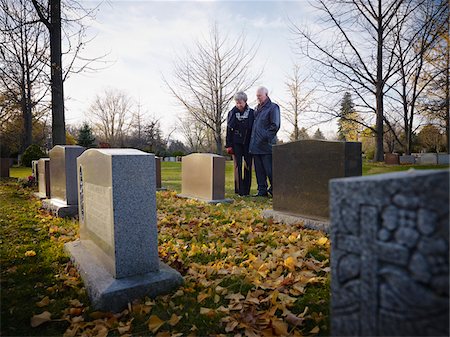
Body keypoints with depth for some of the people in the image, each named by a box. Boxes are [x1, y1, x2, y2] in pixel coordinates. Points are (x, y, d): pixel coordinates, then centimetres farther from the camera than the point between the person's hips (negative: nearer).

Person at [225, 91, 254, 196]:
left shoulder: (251, 113, 4)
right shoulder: (232, 113, 5)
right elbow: (228, 130, 4)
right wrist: (228, 145, -3)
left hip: (248, 143, 1)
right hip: (236, 143, 0)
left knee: (248, 166, 2)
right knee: (238, 166, -3)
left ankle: (246, 190, 9)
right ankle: (239, 190, -1)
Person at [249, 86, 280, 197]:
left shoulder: (273, 107, -2)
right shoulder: (257, 109, 20)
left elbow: (275, 126, -10)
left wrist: (266, 138, -14)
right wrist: (252, 140, 13)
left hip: (266, 145, -7)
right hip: (256, 145, 7)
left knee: (269, 169, -5)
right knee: (259, 170, 9)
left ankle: (275, 190, 8)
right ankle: (262, 190, 17)